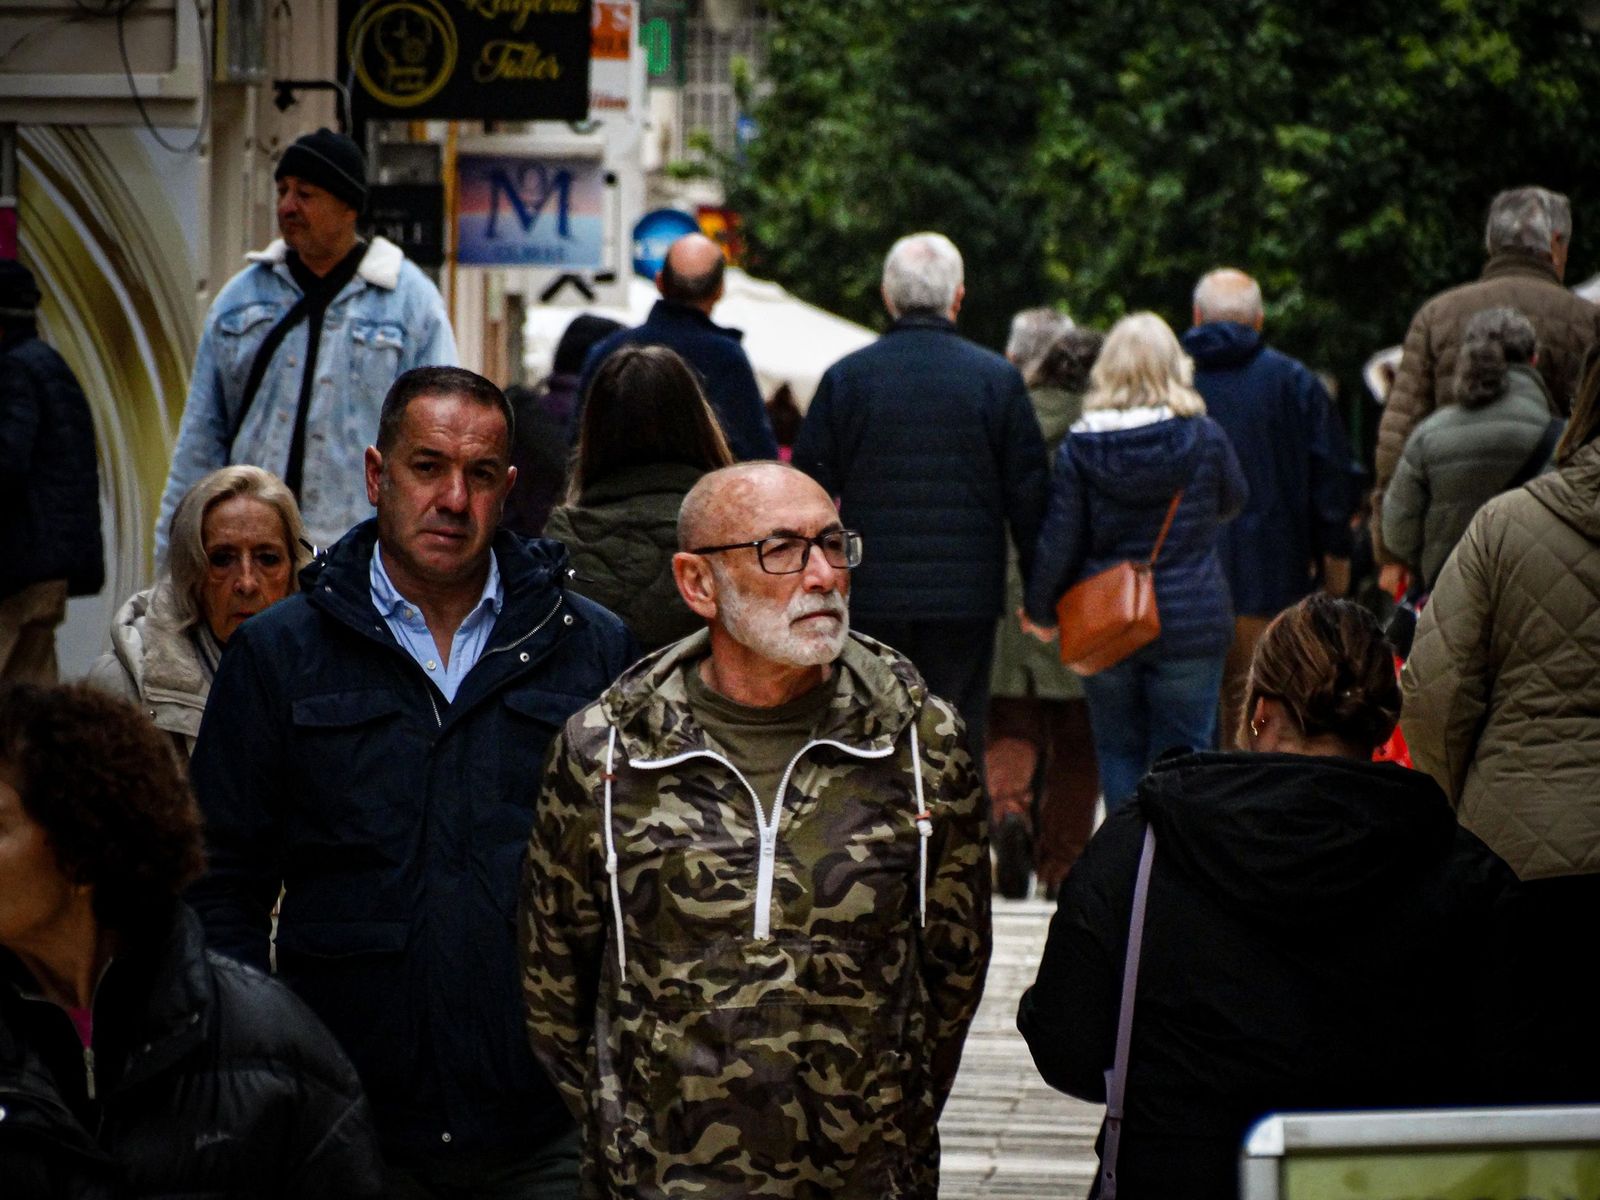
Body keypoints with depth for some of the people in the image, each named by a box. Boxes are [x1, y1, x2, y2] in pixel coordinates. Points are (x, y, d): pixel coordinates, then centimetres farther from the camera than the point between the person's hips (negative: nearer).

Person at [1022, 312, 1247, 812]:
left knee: (1119, 751, 12)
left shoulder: (1080, 447, -6)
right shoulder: (1205, 438, -6)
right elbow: (1232, 502, 12)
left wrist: (1041, 609, 10)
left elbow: (1058, 543, -4)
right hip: (1190, 621, -1)